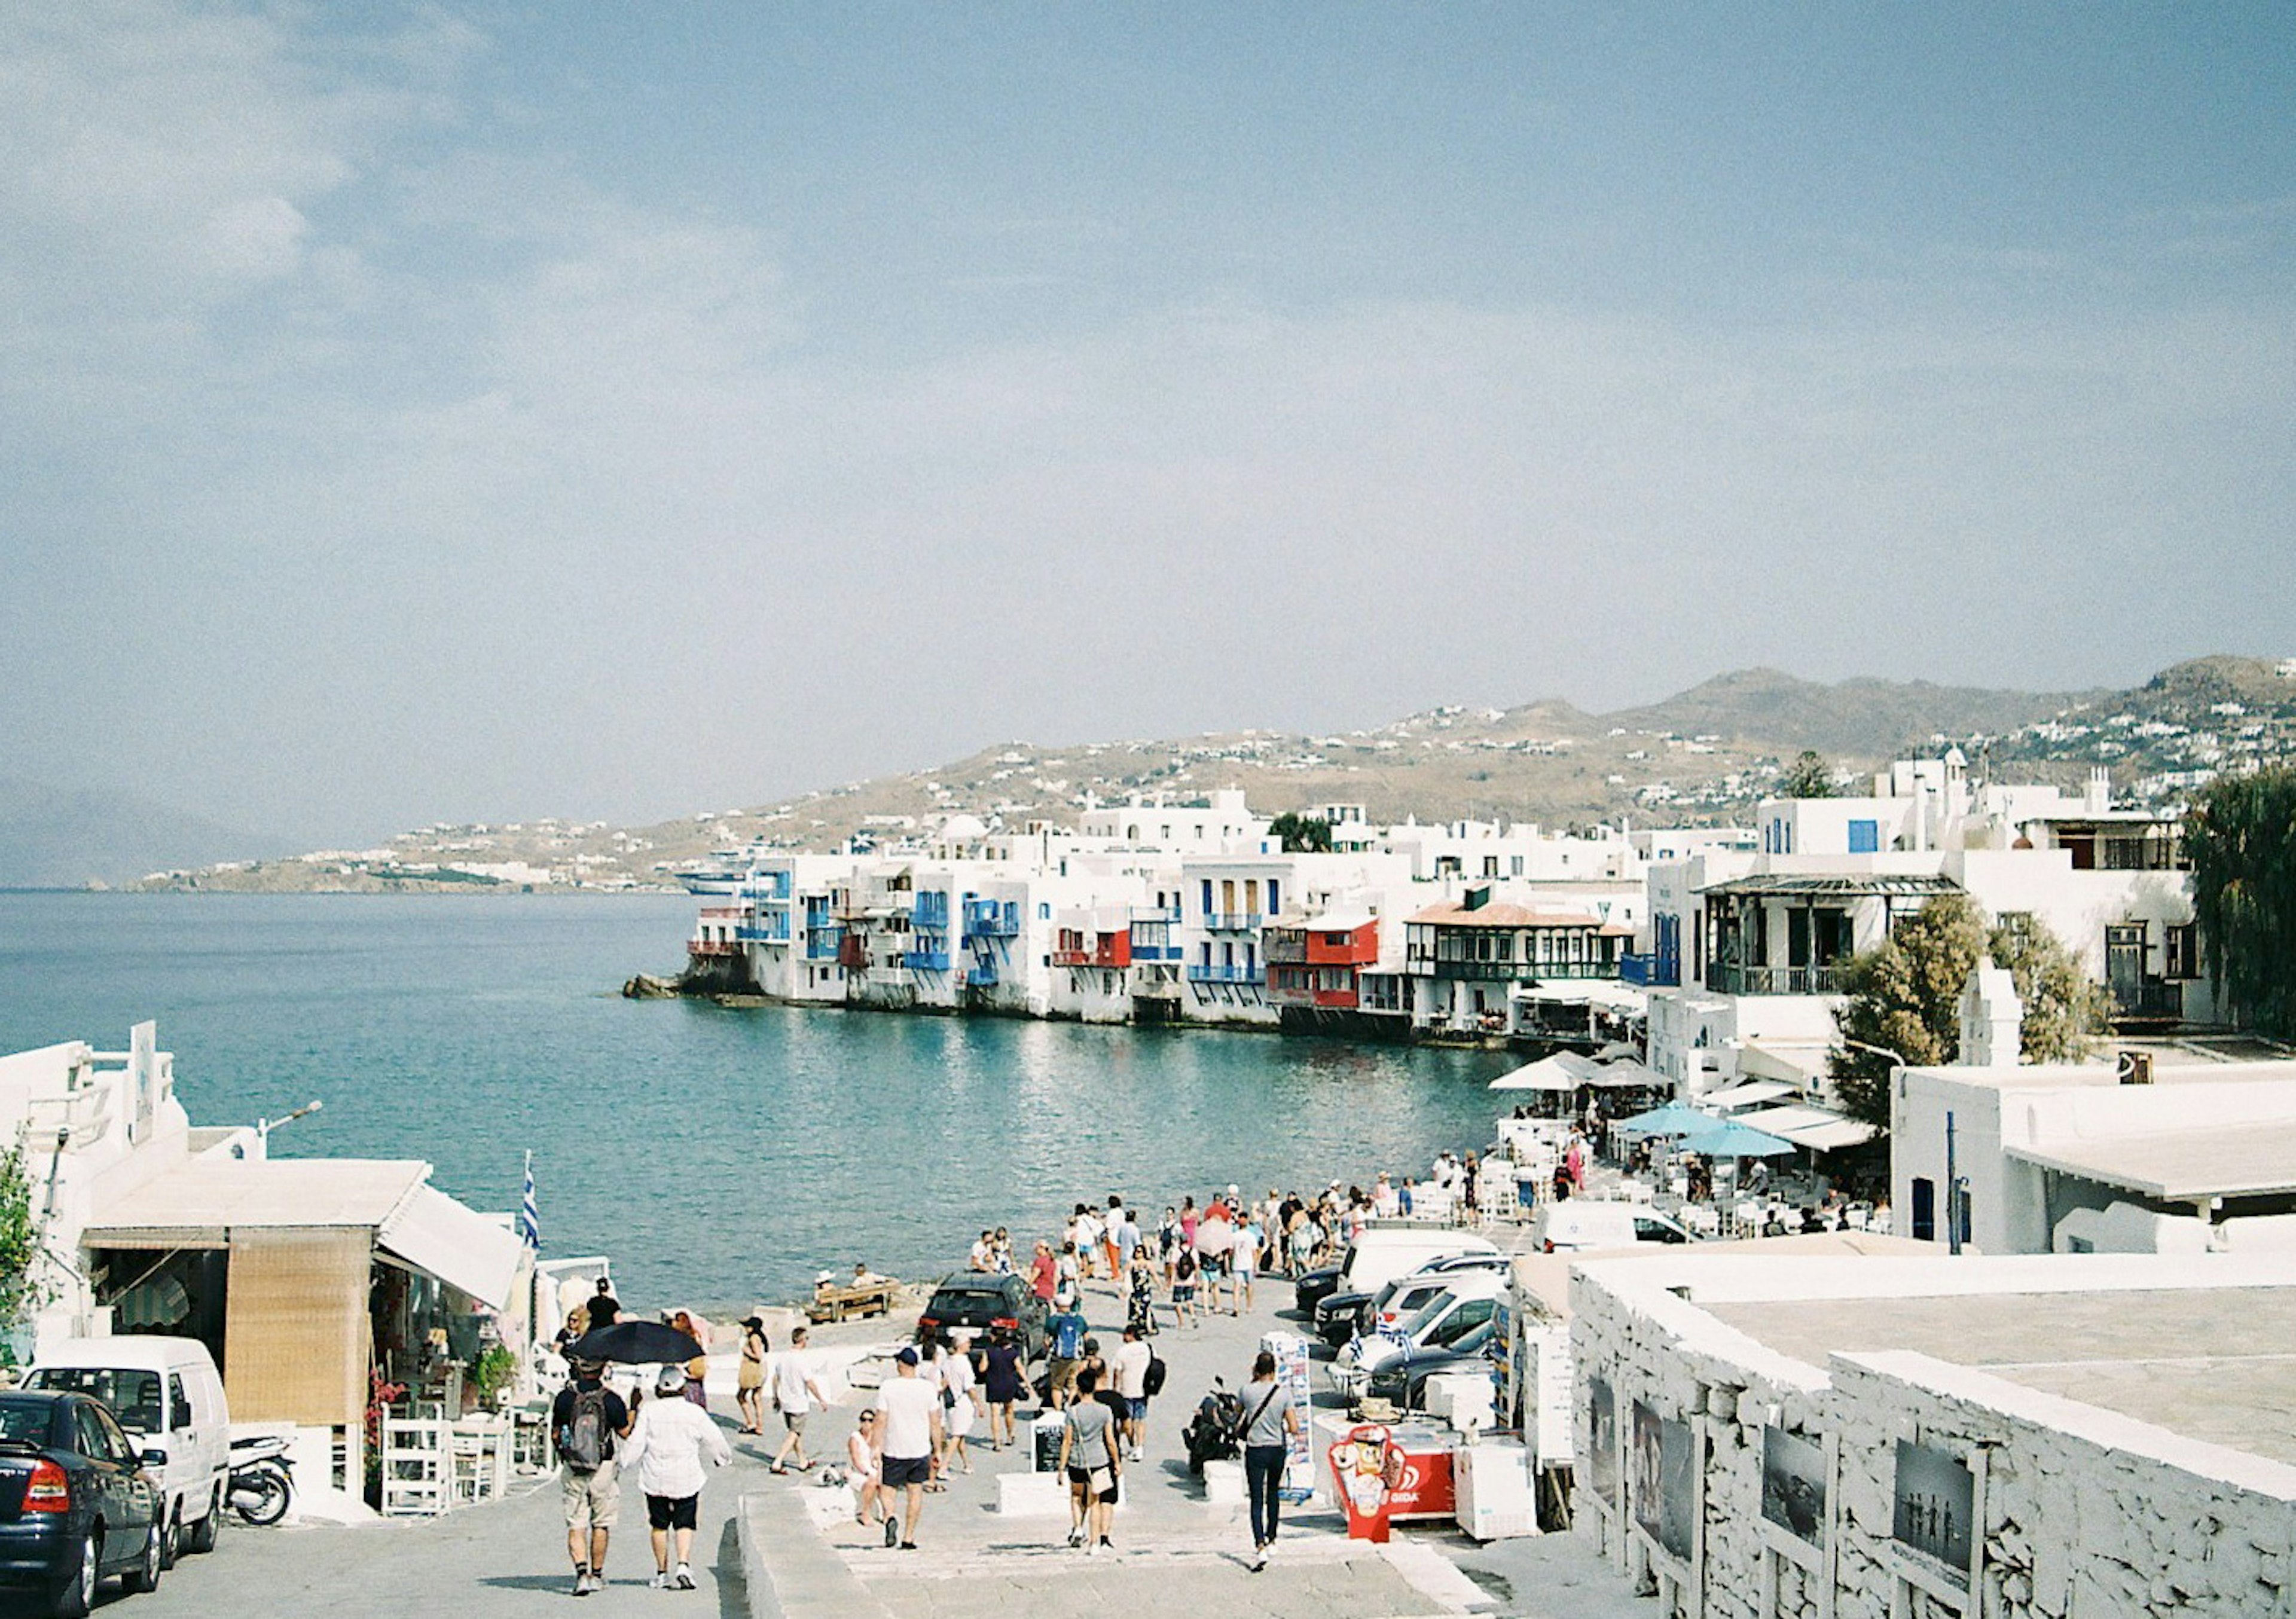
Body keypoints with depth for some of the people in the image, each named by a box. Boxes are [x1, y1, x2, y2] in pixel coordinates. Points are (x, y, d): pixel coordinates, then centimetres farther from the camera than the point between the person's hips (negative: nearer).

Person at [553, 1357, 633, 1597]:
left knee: (576, 1524, 3)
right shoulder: (611, 1400, -8)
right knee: (601, 1523, 15)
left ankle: (581, 1573, -14)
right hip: (603, 1469, 0)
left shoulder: (565, 1398, -5)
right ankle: (597, 1575, 23)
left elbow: (555, 1432, 5)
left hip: (571, 1470, 0)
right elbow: (626, 1433, 1)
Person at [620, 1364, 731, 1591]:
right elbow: (714, 1439, 6)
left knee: (659, 1525, 11)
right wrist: (723, 1456, 25)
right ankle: (684, 1563, -17)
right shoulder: (694, 1412, -4)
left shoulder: (649, 1411, -4)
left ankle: (662, 1572, 15)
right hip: (686, 1478, -1)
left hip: (655, 1478, 1)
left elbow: (637, 1442, -7)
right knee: (685, 1524, 4)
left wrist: (624, 1461, 7)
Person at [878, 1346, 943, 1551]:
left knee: (888, 1489, 10)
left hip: (894, 1451, -2)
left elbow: (881, 1421, -9)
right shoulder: (927, 1388, -2)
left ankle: (889, 1518, -18)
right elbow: (935, 1423, 1)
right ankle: (908, 1538, 10)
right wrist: (938, 1451, 8)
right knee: (915, 1493, 10)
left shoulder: (888, 1388, -8)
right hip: (921, 1450, 2)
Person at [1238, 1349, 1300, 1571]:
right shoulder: (1284, 1393, -8)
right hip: (1278, 1449, 2)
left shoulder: (1248, 1391, -10)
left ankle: (1260, 1547, -17)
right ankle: (1271, 1539, 36)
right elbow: (1294, 1428, -10)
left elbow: (1239, 1409, 14)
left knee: (1257, 1501, -3)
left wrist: (1254, 1379, 13)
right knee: (1273, 1494, 25)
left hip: (1255, 1451, -2)